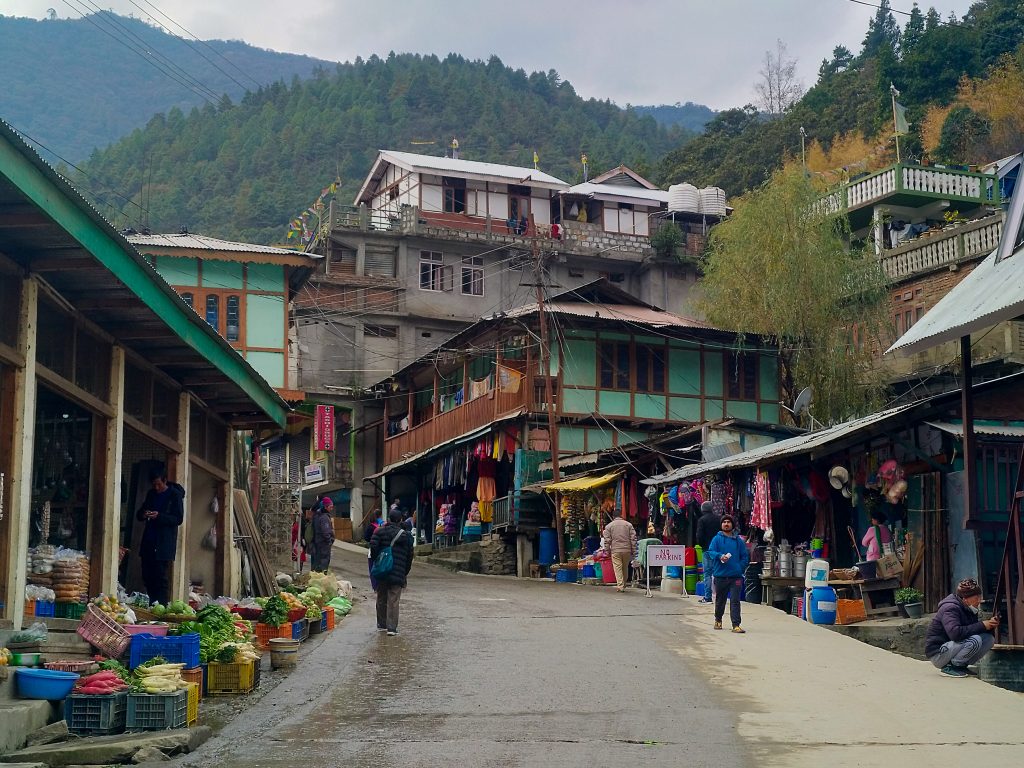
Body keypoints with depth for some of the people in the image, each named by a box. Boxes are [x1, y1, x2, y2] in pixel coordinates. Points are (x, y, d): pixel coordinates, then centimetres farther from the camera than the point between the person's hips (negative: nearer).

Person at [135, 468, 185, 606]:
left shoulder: (175, 495, -4)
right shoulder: (151, 494, 16)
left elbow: (179, 519, -9)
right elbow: (139, 515, 21)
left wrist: (159, 516, -22)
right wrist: (143, 514, -4)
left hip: (164, 545, -6)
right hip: (148, 543, 7)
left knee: (161, 578, -9)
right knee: (147, 577, 5)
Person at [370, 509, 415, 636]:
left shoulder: (379, 531, 2)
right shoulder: (405, 535, 2)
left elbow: (373, 547, -10)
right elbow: (409, 556, 5)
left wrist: (375, 563, 2)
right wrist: (405, 573, 14)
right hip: (398, 573, -2)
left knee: (381, 599, 14)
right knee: (393, 600, -1)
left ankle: (381, 625, 22)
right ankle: (392, 628, -7)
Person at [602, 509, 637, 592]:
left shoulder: (609, 526, 3)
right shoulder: (628, 525, 9)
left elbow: (607, 540, 0)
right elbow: (633, 539, 6)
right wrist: (633, 551, 9)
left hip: (615, 550, -2)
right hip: (627, 550, 2)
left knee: (618, 568, -3)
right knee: (625, 568, 15)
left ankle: (620, 586, -13)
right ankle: (623, 585, 25)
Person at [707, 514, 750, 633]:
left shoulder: (738, 540, 9)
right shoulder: (717, 539, 4)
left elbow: (745, 556, 11)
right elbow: (710, 552, -8)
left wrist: (740, 568, -3)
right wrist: (720, 556, -27)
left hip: (735, 576, 0)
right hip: (720, 575, 0)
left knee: (735, 601, -7)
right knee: (720, 600, 14)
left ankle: (736, 625, -8)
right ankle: (718, 620, 36)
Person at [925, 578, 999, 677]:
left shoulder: (970, 609, 9)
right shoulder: (950, 608, -21)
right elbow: (955, 633, -36)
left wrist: (990, 624, -11)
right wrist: (982, 625, -28)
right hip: (937, 654, -9)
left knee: (989, 638, -3)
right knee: (975, 640, -30)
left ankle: (961, 665, 2)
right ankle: (949, 668, -15)